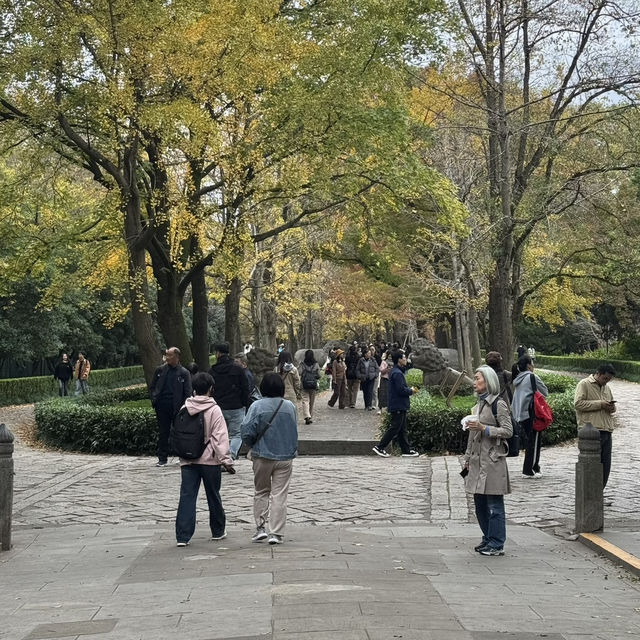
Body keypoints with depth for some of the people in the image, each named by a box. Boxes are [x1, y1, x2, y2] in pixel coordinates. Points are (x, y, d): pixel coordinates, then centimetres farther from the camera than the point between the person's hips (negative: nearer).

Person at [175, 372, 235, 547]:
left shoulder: (184, 409, 4)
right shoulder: (214, 410, -8)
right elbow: (220, 437, -12)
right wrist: (226, 460, -12)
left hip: (187, 461, 3)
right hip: (209, 460, -3)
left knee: (187, 496, 0)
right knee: (213, 496, 12)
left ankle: (182, 536, -6)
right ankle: (218, 531, 25)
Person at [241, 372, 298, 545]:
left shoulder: (257, 406, -11)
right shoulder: (290, 406, -3)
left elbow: (247, 433, -12)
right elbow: (295, 431, 7)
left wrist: (253, 446, 8)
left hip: (262, 456, -1)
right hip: (285, 457, 1)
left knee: (261, 493, 16)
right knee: (280, 495, 3)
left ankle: (261, 527, 12)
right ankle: (276, 534, 3)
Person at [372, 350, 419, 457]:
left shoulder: (395, 372, 15)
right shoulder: (397, 373, -19)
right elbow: (401, 390, -24)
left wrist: (409, 389, 8)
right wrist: (411, 391, -7)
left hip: (399, 405, 11)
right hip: (398, 405, -11)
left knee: (402, 429, 12)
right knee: (394, 428, -6)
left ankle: (406, 450, 16)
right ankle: (380, 447, -2)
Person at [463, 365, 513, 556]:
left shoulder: (498, 404, -8)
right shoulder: (478, 405, 16)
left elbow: (508, 431, -12)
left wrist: (484, 428, -19)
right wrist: (467, 458, 20)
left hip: (493, 460, -8)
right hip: (478, 460, 8)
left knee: (494, 504, -4)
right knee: (480, 503, 12)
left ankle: (496, 544, 2)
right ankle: (488, 539, 24)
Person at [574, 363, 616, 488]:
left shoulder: (607, 388, 21)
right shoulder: (584, 384, -2)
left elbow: (612, 406, 30)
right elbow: (578, 403, -14)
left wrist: (611, 408, 5)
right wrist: (600, 404, -14)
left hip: (606, 431, 7)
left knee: (605, 466, 7)